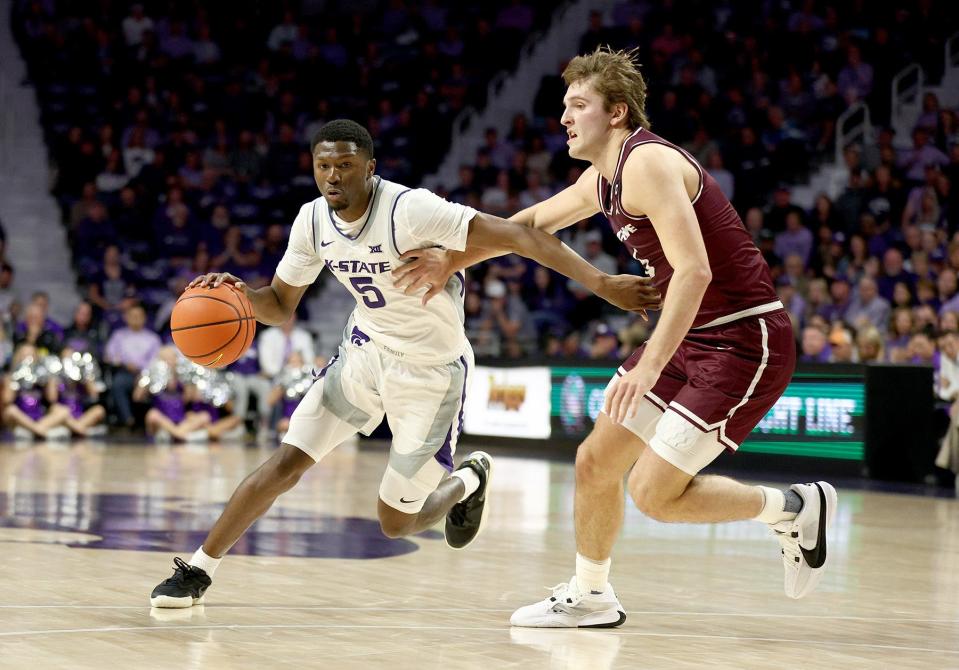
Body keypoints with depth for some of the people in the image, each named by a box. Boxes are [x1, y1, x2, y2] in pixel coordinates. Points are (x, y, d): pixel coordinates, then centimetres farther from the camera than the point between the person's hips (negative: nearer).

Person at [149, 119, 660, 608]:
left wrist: (600, 283, -41)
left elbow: (517, 236, -34)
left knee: (396, 523, 2)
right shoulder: (313, 220, -8)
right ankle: (198, 569, 8)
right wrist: (241, 294, -20)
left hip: (431, 372, -5)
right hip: (364, 353, 5)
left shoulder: (411, 210, -29)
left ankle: (467, 481, 34)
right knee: (285, 463, -6)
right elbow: (281, 305, 5)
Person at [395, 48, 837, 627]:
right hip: (692, 336, 10)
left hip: (744, 342, -10)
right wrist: (452, 261, 24)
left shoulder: (648, 163, -19)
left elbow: (694, 270, -29)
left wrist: (650, 366, -33)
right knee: (595, 463, 11)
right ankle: (590, 597, 29)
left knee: (654, 491, -11)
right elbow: (534, 221, 29)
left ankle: (795, 509, 7)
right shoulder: (602, 179, 11)